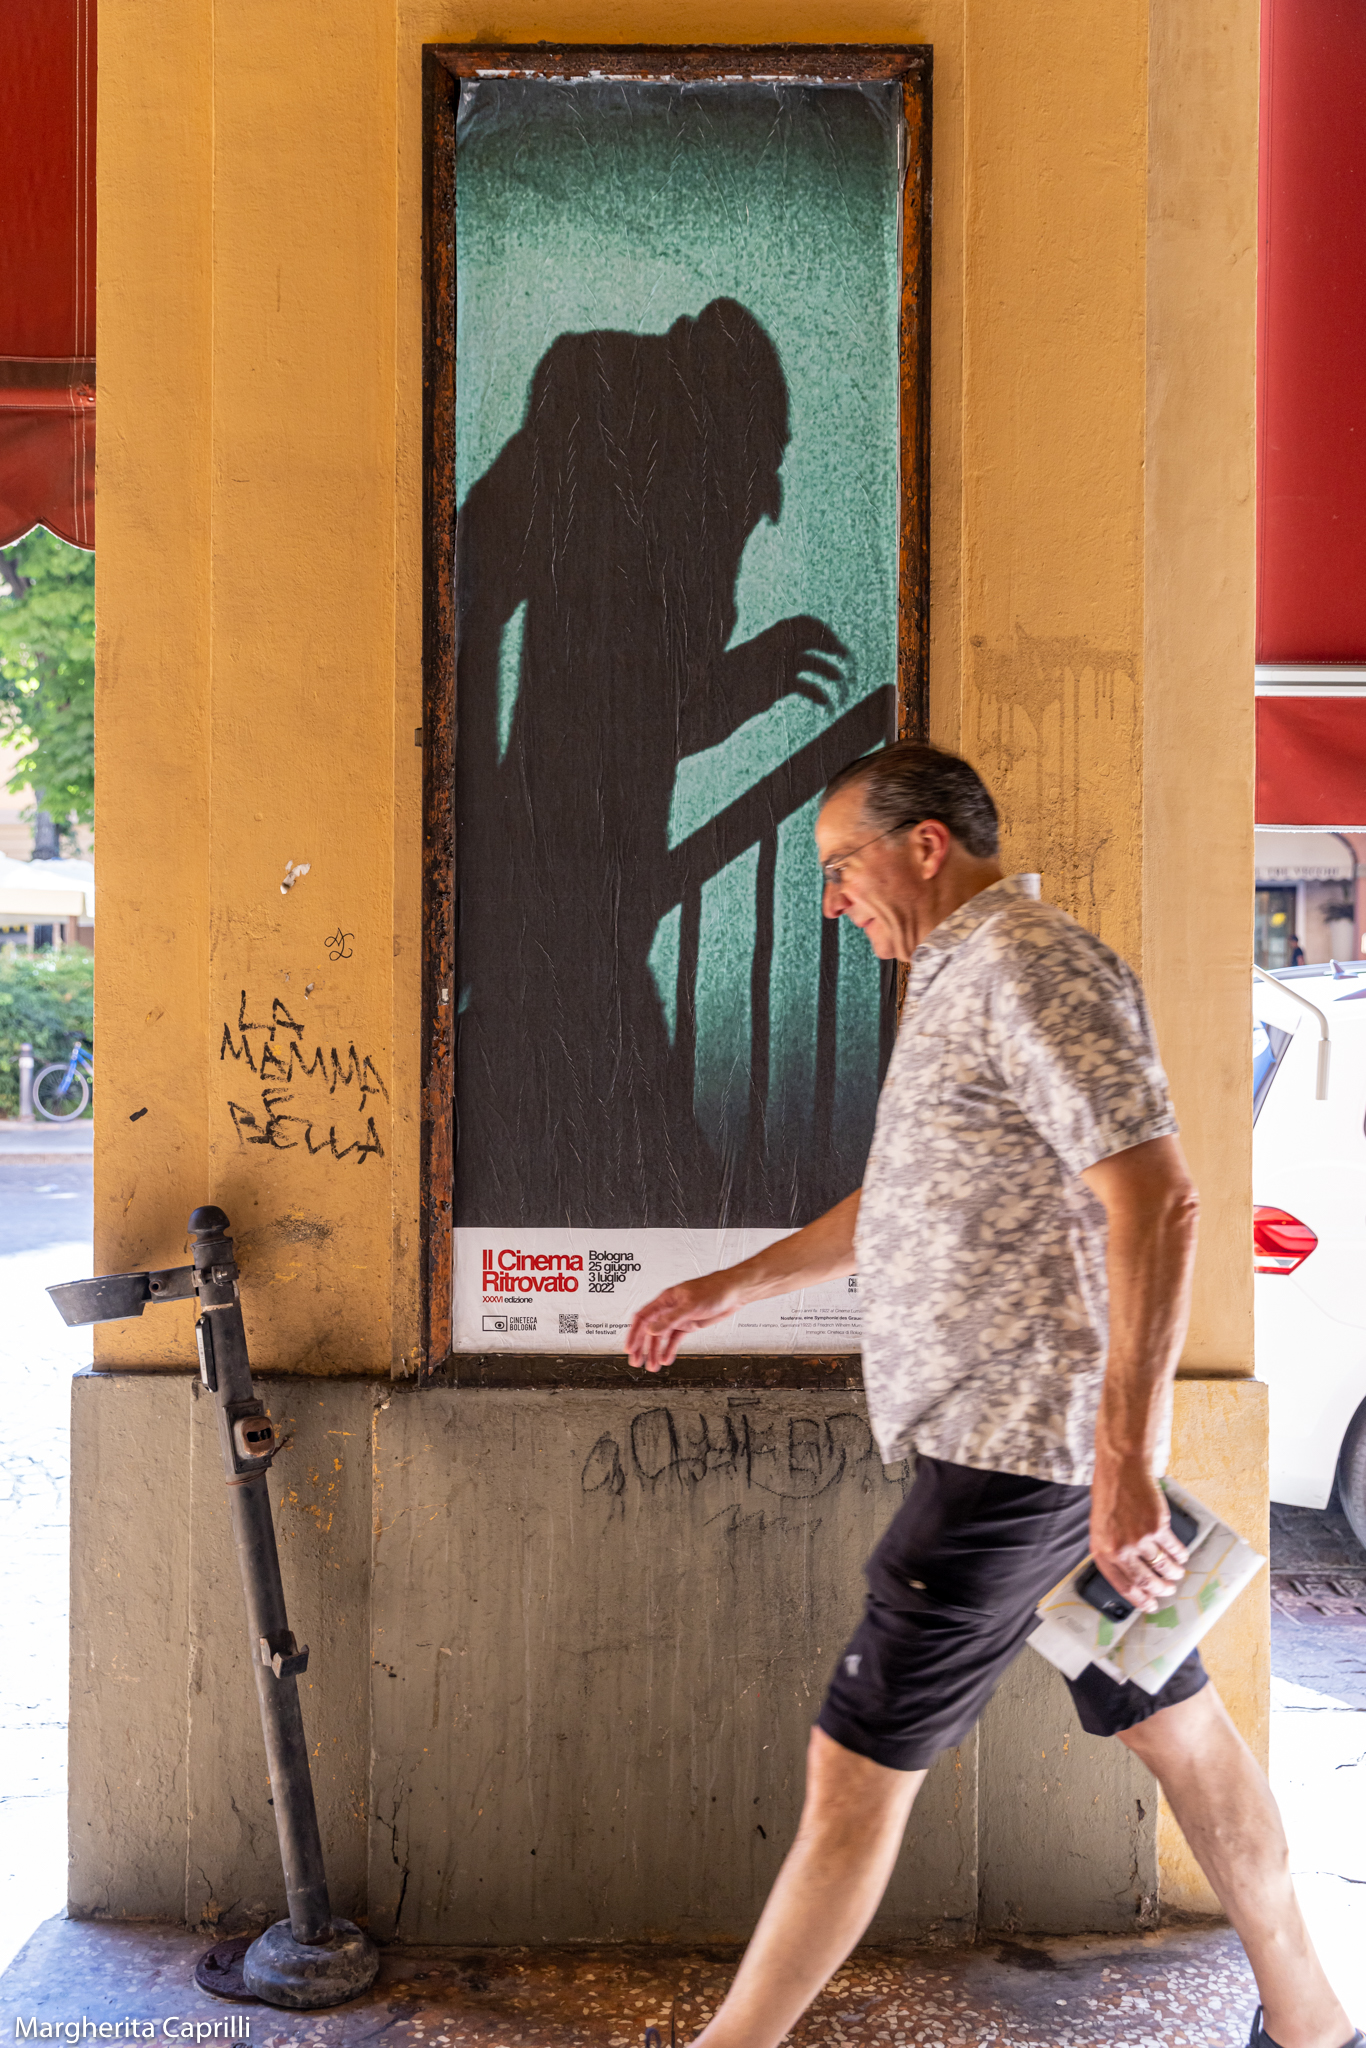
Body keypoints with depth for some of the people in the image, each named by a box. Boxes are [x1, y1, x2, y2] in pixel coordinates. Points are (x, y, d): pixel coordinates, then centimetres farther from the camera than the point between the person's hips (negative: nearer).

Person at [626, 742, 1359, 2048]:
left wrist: (1126, 1460, -27)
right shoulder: (963, 984, 18)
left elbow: (1157, 1202, -24)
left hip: (1017, 1443, -10)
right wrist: (730, 1287, 24)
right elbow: (898, 1204, 26)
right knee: (1175, 1727, 18)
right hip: (1040, 1437, 10)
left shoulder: (1030, 965, -14)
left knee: (858, 1766, 0)